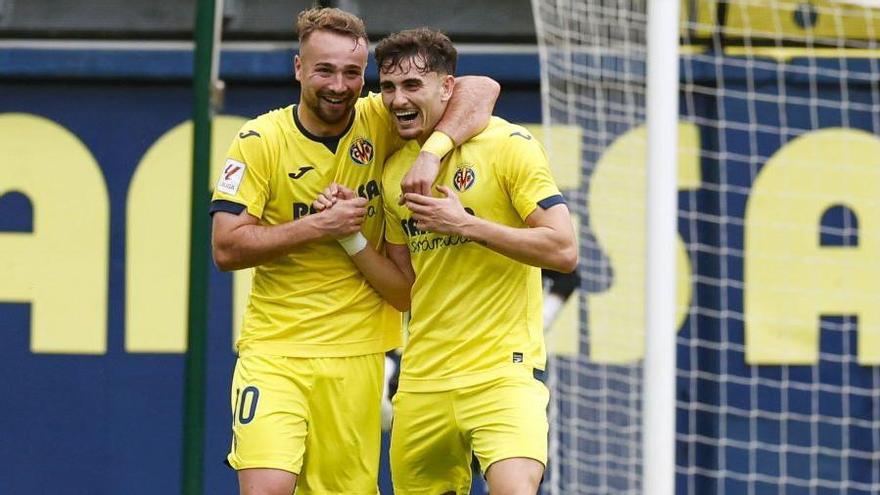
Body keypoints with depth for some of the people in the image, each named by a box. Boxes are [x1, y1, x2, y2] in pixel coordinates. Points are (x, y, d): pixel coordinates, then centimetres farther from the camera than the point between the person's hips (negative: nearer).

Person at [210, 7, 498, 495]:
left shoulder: (378, 122, 0)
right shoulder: (260, 141, -5)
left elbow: (481, 89, -5)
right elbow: (226, 248, -10)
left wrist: (432, 150, -22)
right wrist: (320, 225, -17)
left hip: (356, 354, 2)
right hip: (273, 349, -2)